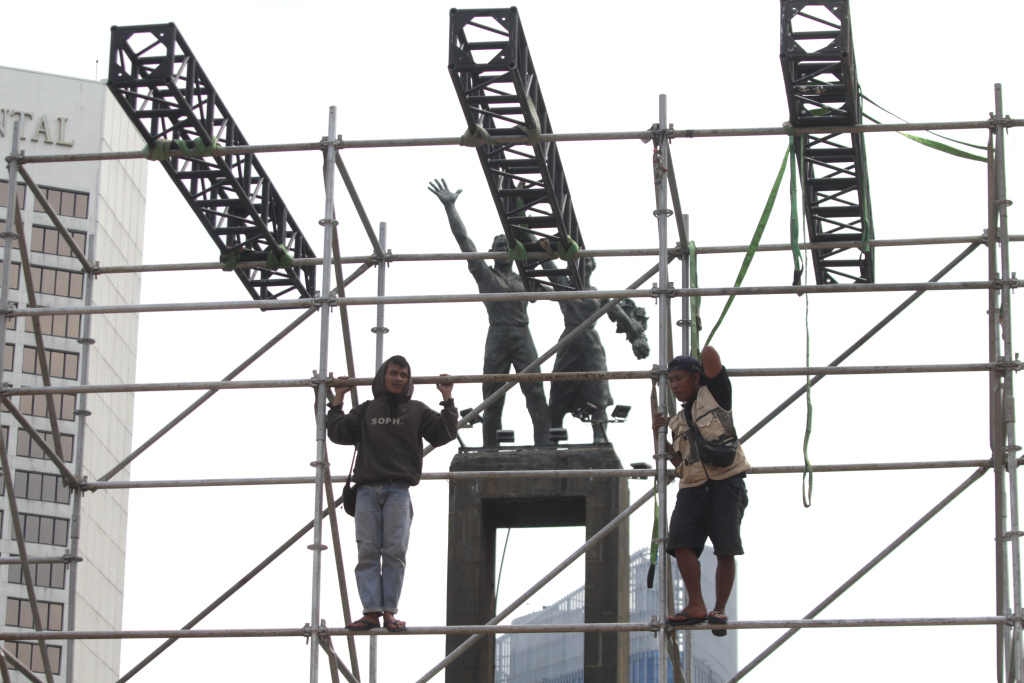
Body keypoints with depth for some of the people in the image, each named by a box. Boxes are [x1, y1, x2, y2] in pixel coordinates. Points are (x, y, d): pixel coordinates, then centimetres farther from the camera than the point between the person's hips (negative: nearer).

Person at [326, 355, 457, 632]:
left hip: (398, 490, -1)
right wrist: (337, 401, 15)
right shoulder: (367, 411, 20)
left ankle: (389, 611, -9)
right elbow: (338, 432, 16)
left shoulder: (417, 411, 16)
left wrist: (448, 402, 4)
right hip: (367, 490, 1)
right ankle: (371, 611, -11)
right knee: (367, 552, -7)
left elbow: (443, 433, 9)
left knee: (395, 551, -10)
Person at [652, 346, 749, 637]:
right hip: (693, 486, 5)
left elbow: (710, 353, -2)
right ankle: (696, 605, -12)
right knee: (681, 541, -15)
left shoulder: (714, 394, 9)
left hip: (726, 481, -5)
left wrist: (708, 364, 19)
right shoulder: (678, 422, 24)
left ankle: (719, 609, 0)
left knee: (726, 549, -8)